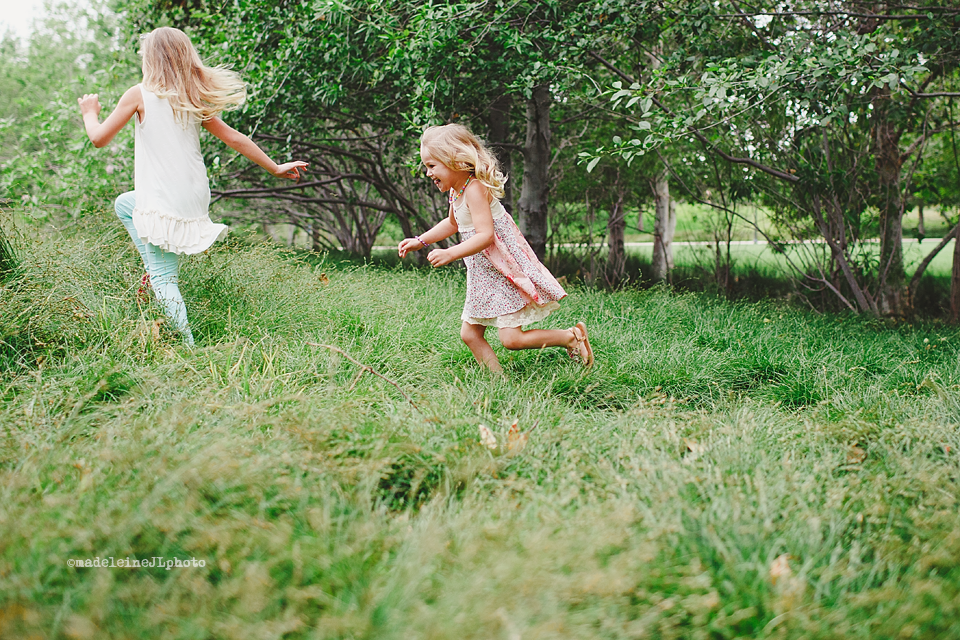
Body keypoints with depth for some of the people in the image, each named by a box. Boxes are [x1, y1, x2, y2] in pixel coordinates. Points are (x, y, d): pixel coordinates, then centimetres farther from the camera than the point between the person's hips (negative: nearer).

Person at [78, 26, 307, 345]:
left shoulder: (140, 95, -8)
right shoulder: (194, 98, 8)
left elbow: (99, 138, -2)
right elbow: (234, 138, 9)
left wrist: (90, 112, 20)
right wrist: (275, 168, 18)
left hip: (164, 205, -7)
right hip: (196, 197, 7)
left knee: (164, 279, 0)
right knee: (124, 203, 31)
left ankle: (187, 346, -5)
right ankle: (156, 268, 24)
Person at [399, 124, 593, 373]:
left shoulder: (475, 189, -22)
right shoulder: (455, 190, 8)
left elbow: (486, 235, -31)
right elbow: (452, 223, 29)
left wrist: (450, 254, -38)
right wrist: (420, 241, 20)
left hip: (506, 271, -10)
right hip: (483, 275, 10)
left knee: (511, 338, -11)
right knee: (469, 334, 7)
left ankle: (572, 336, 6)